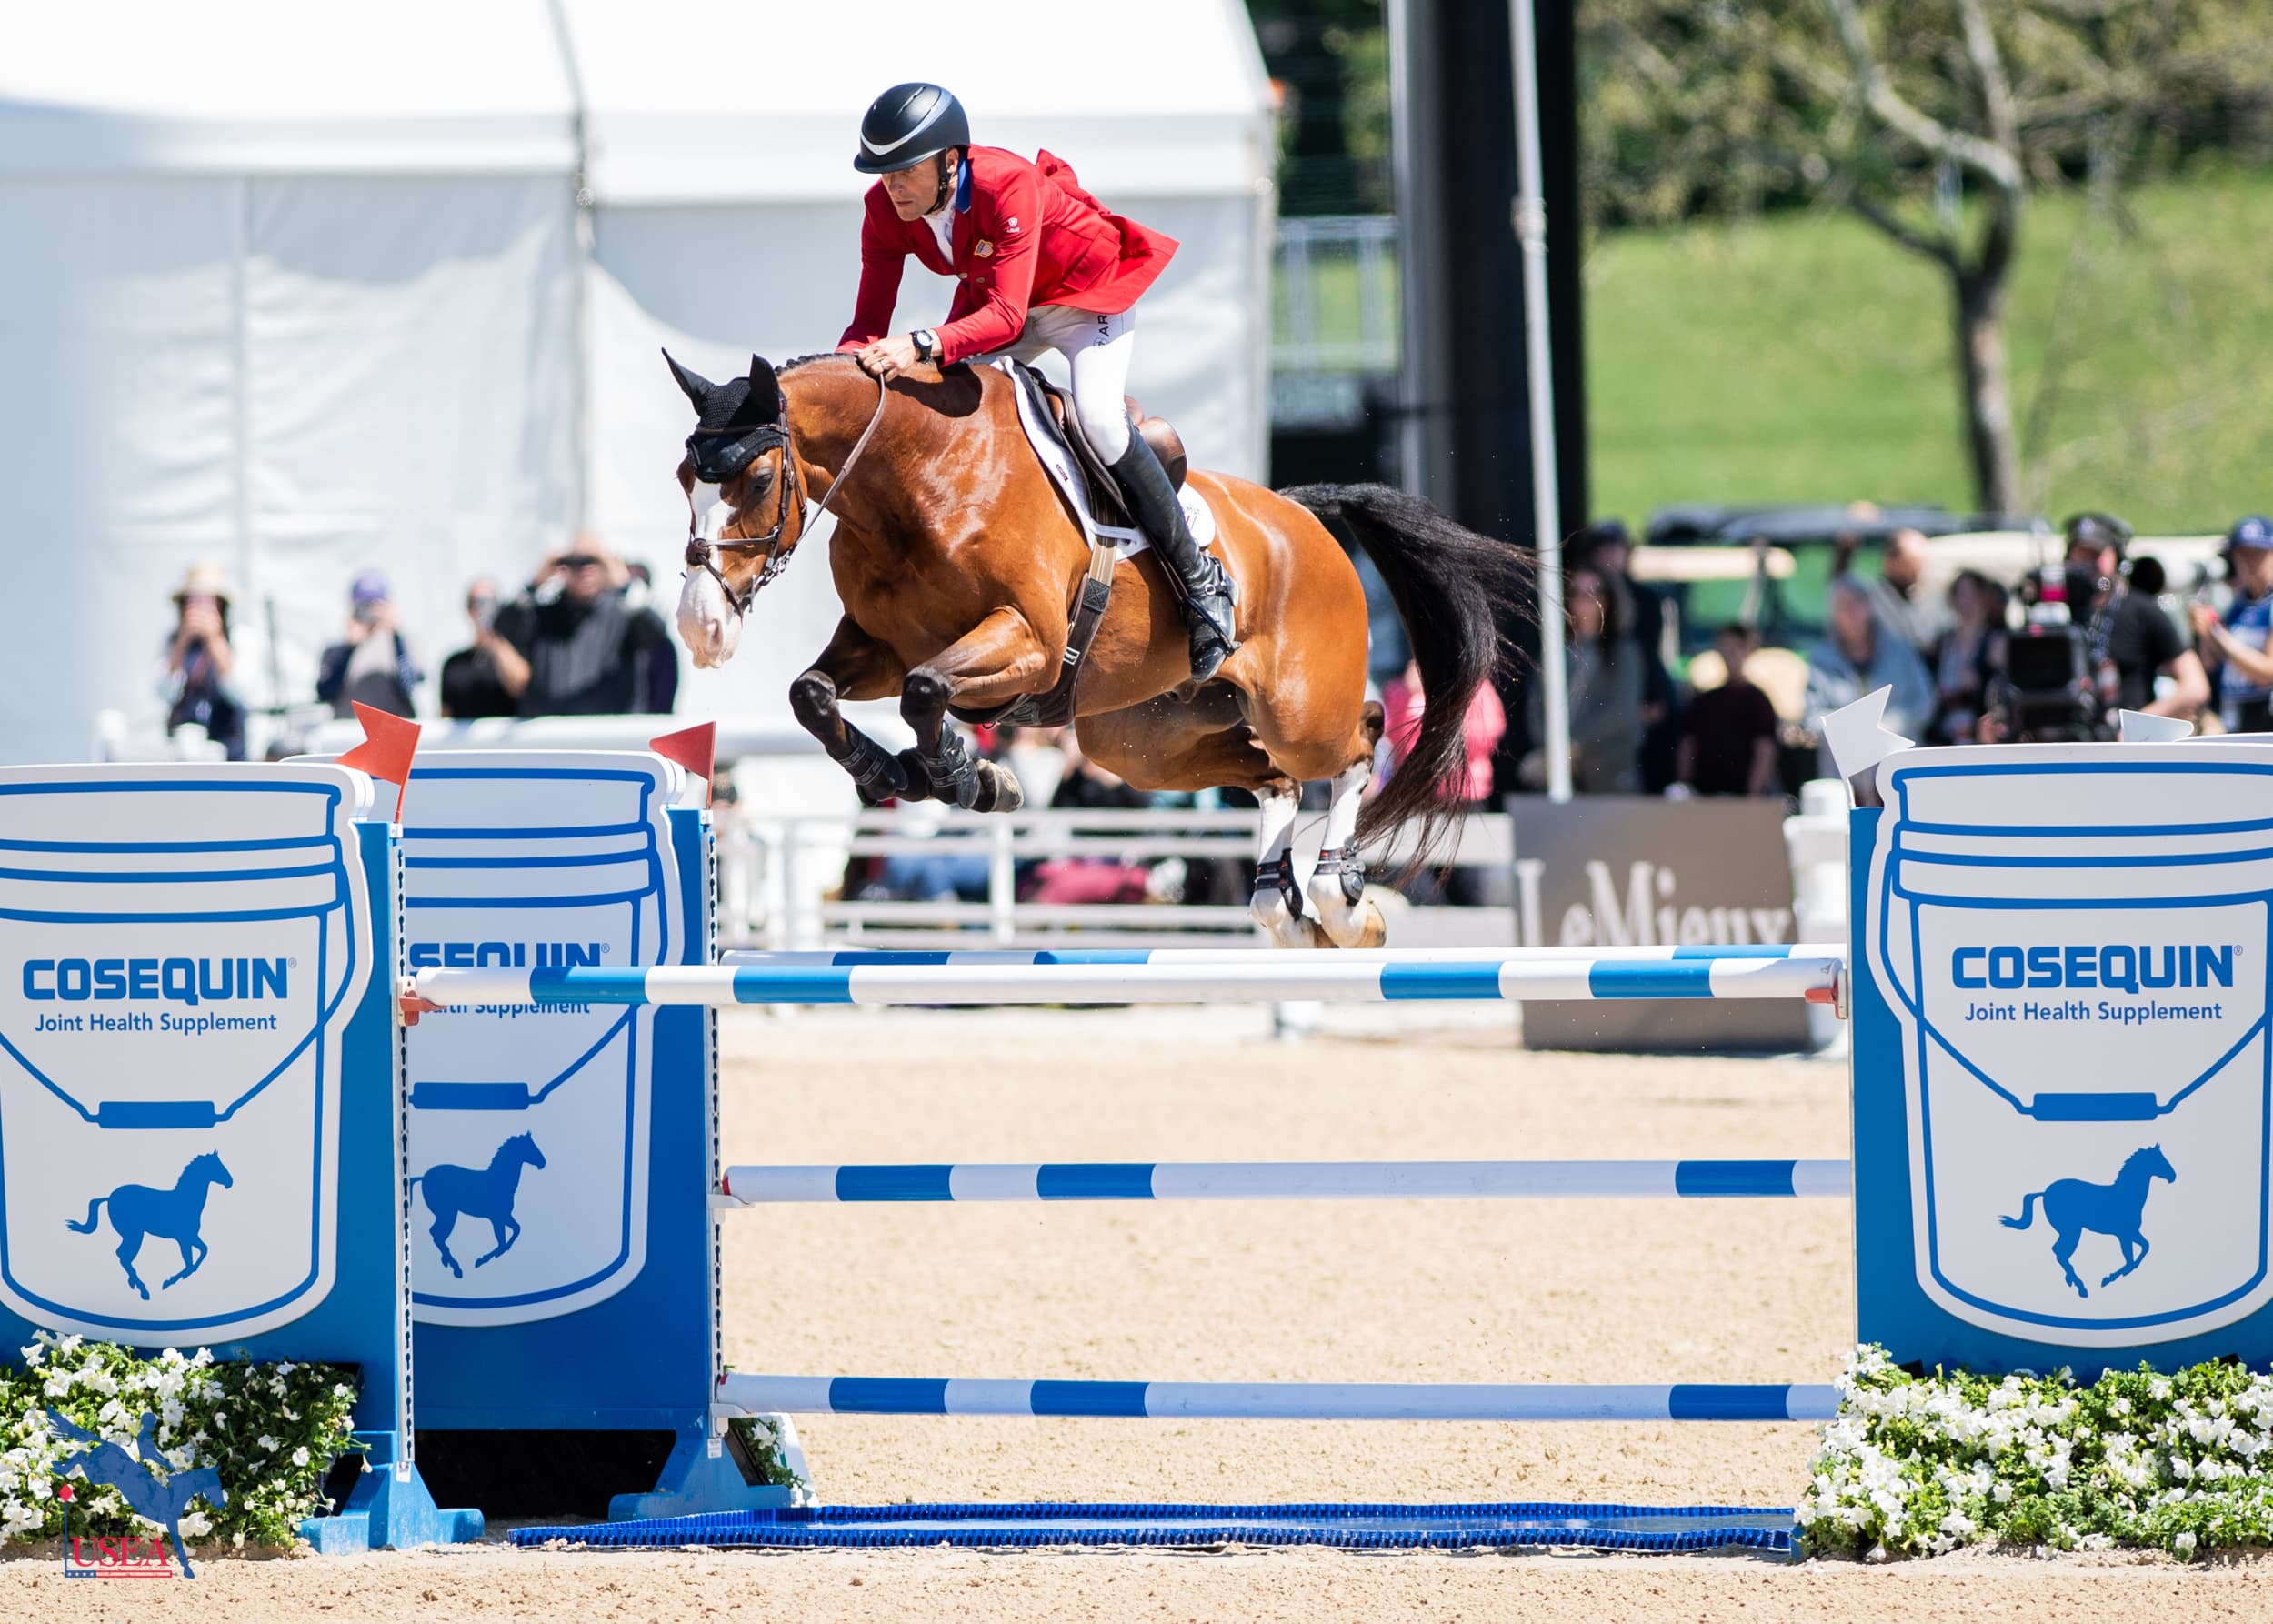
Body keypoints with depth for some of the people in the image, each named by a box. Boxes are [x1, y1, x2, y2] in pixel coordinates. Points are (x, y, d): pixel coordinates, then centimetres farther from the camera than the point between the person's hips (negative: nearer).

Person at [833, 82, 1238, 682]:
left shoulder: (1009, 184, -37)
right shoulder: (885, 210, -19)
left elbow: (1007, 315, -43)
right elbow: (870, 323, -19)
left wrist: (922, 346, -58)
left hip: (1089, 292, -6)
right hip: (991, 296, 6)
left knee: (1097, 418, -26)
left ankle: (1201, 582, -16)